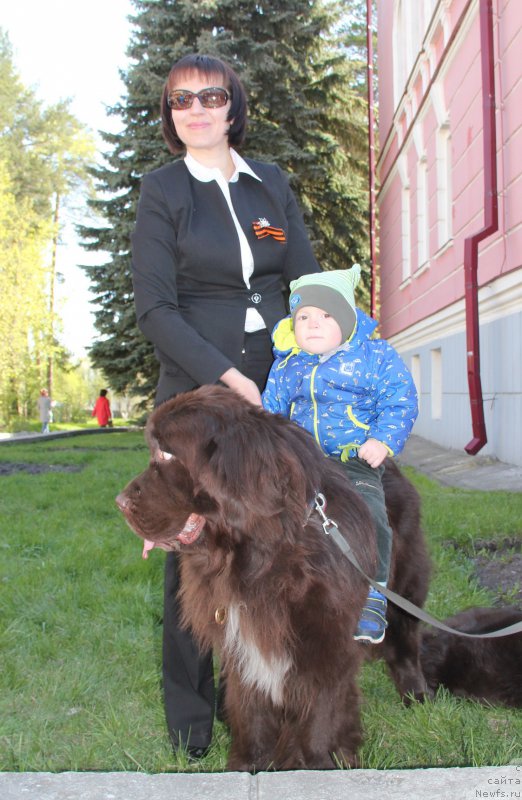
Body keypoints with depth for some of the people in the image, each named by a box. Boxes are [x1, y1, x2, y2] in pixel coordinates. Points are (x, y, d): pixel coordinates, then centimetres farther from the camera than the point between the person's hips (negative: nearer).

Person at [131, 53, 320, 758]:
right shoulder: (162, 190, 3)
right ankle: (190, 709, 15)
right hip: (196, 392, -3)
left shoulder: (273, 185, 14)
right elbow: (155, 309, -5)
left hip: (279, 389, 3)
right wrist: (226, 377, -13)